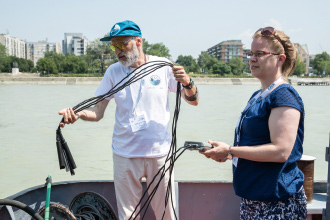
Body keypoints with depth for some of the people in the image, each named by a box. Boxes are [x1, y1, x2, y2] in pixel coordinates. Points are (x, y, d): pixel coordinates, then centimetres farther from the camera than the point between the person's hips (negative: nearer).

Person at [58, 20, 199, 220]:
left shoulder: (162, 66, -2)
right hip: (125, 155, 1)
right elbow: (97, 112, -1)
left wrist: (187, 82, -21)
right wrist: (77, 113, -22)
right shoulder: (113, 72, 2)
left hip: (159, 153, -1)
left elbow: (193, 101, 1)